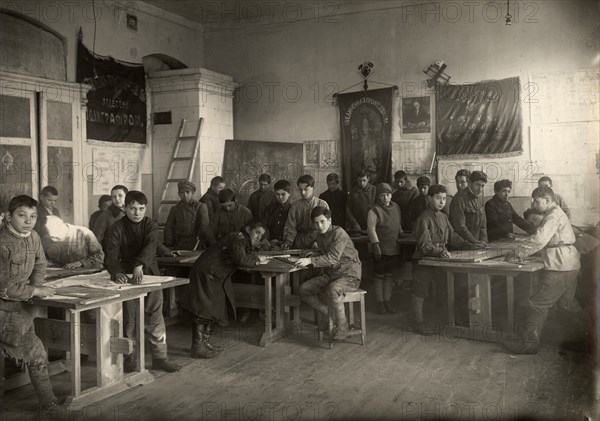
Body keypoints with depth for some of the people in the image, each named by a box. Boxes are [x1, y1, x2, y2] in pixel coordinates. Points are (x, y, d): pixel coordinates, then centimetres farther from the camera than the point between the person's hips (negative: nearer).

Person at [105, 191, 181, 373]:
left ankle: (160, 357, 8)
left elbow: (150, 247, -21)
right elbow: (112, 254, -17)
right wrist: (117, 273, -38)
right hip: (126, 277, -1)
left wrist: (139, 265, -41)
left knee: (155, 317, 0)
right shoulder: (117, 228, -3)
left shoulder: (150, 226, -2)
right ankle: (129, 357, 15)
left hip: (149, 274, 1)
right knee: (128, 318, 1)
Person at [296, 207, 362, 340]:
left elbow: (333, 258, -28)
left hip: (349, 275, -8)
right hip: (330, 274, 8)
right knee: (304, 289, -8)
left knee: (332, 291, -38)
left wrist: (310, 260, -36)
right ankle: (326, 313, 8)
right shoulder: (320, 236, 10)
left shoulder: (339, 233, -16)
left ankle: (341, 326, -17)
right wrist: (312, 255, 1)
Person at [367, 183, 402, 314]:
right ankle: (380, 303, 12)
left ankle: (388, 302, 19)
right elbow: (371, 228, -19)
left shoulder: (396, 207, 9)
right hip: (380, 249, -5)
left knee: (389, 276, 11)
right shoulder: (374, 210, -11)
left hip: (394, 248, 5)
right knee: (379, 276, 3)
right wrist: (376, 244, -26)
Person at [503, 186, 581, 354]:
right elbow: (541, 239, 19)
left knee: (538, 304, -9)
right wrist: (519, 250, 7)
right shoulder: (556, 213, 19)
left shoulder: (554, 215, -14)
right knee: (566, 304, 22)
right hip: (569, 266, 10)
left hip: (559, 268, -10)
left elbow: (539, 240, -24)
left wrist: (518, 254, -16)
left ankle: (529, 342, -8)